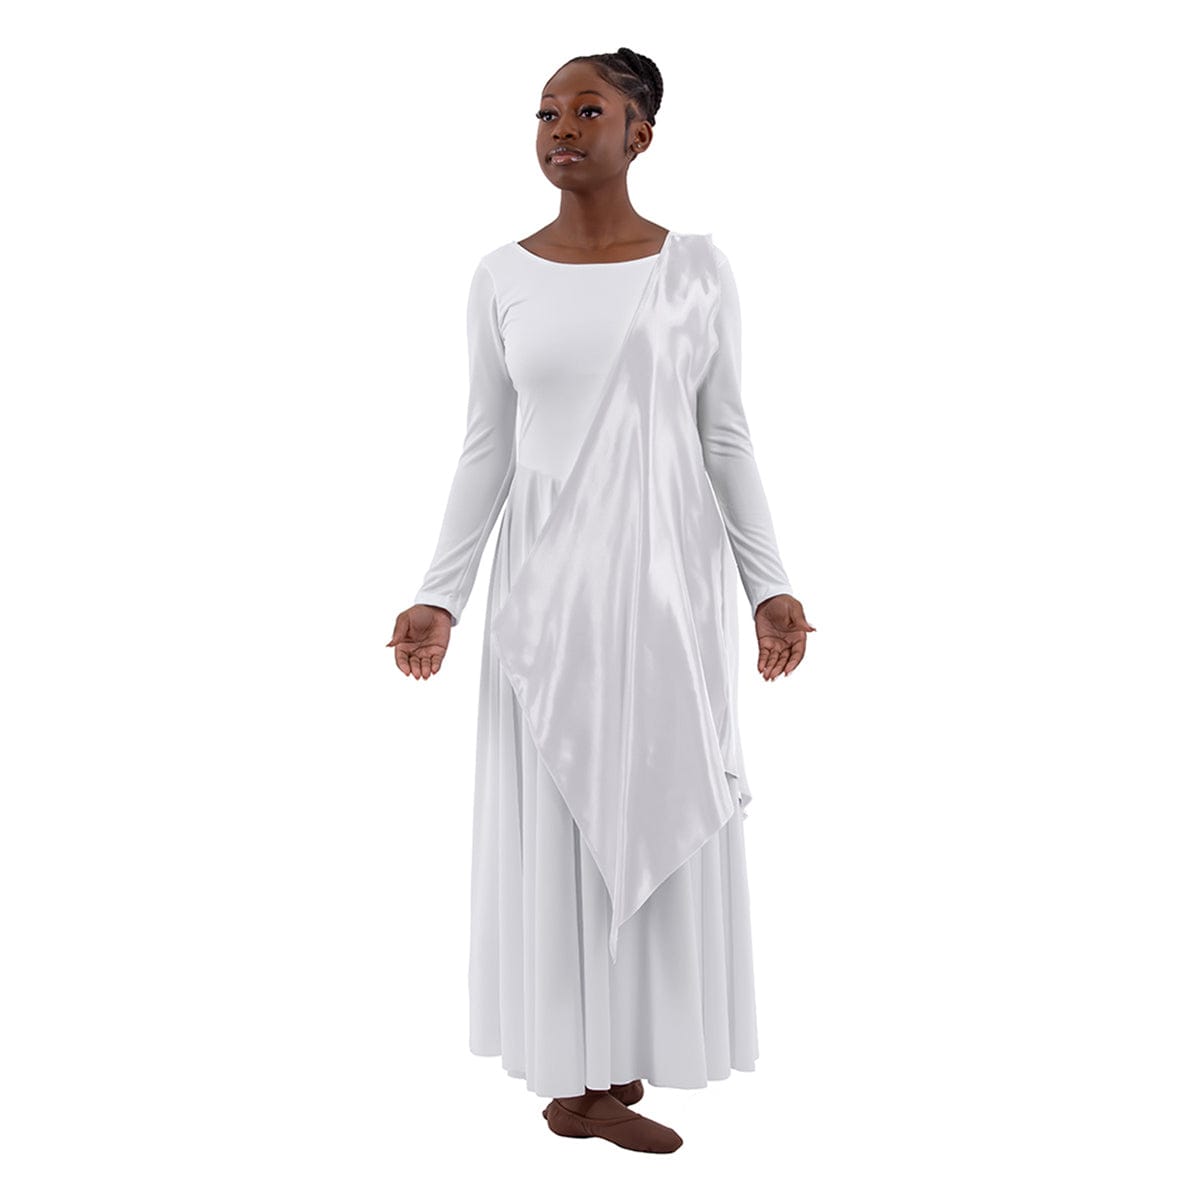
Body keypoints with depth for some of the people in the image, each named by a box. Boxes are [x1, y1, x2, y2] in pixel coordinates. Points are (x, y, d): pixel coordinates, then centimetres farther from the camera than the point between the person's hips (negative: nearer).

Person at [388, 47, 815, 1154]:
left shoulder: (698, 266, 2)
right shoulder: (502, 277, 3)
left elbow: (727, 440, 4)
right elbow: (487, 449, 4)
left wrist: (769, 585, -2)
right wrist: (441, 595, -2)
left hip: (667, 574, 1)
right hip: (547, 574, 0)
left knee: (660, 812, 5)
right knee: (553, 818, 3)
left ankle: (623, 1065, 19)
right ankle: (576, 1071, 17)